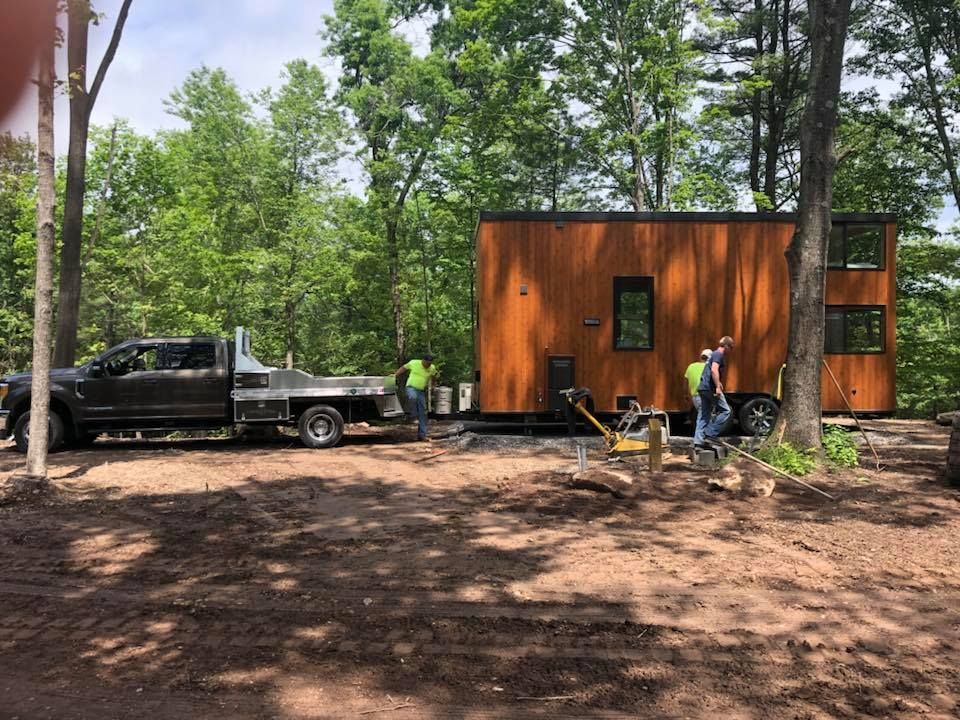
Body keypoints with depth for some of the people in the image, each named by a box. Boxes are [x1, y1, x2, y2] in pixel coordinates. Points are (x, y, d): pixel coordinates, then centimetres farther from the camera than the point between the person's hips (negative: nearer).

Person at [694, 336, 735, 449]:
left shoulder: (713, 354, 22)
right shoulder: (719, 354, -8)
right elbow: (714, 370, -22)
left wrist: (718, 383, 29)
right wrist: (718, 386, -24)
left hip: (703, 388, 10)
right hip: (711, 388, -10)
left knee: (703, 415, 8)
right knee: (725, 411, -2)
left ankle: (698, 442, 5)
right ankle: (709, 434, -6)